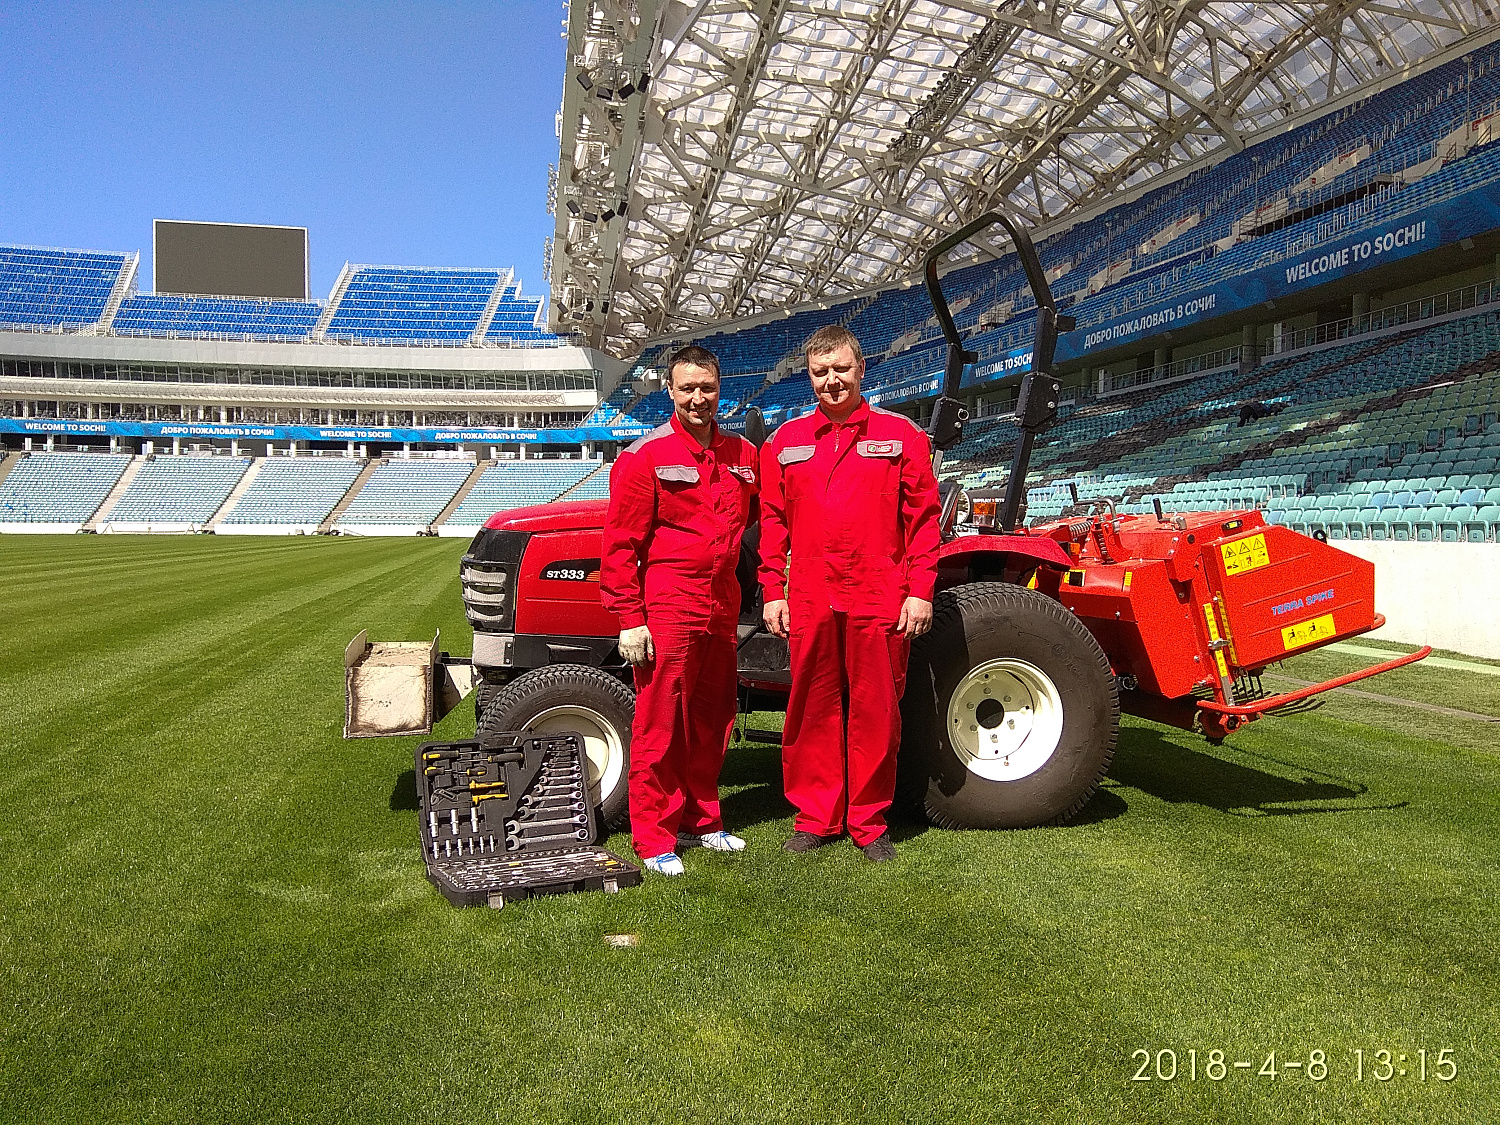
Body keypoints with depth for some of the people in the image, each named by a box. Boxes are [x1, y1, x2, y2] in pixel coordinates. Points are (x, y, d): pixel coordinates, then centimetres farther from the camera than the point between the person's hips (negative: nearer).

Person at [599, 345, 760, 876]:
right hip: (666, 609, -5)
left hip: (721, 609, 6)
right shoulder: (645, 457, -5)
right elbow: (620, 544, -8)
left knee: (711, 721, 14)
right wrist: (630, 619, -12)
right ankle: (654, 837, 11)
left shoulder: (742, 455, 10)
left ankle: (700, 819, 29)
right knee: (660, 724, 0)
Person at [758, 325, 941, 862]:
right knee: (813, 709, 7)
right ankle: (816, 817, 19)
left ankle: (869, 822, 17)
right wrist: (772, 591, 5)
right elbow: (773, 520, 12)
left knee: (876, 712, 4)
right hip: (809, 601, 2)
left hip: (879, 599, -2)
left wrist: (920, 591, -4)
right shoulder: (786, 441, 12)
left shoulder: (900, 434, 6)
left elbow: (923, 516, 3)